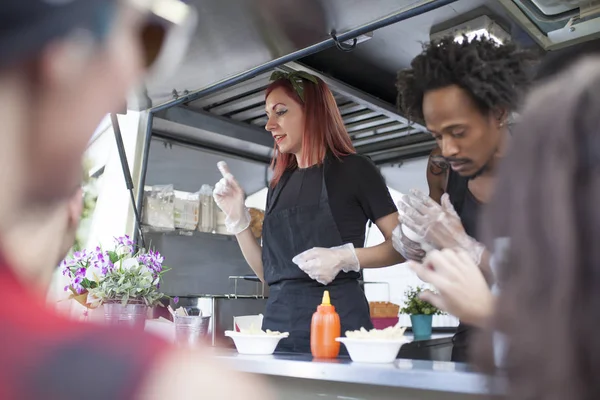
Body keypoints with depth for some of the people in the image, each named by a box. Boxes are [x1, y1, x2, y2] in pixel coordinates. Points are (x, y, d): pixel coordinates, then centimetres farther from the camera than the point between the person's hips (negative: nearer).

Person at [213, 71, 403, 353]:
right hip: (278, 318, 5)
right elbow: (268, 273, 13)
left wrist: (345, 257, -19)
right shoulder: (279, 185, 14)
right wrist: (237, 218, 4)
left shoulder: (353, 168, -2)